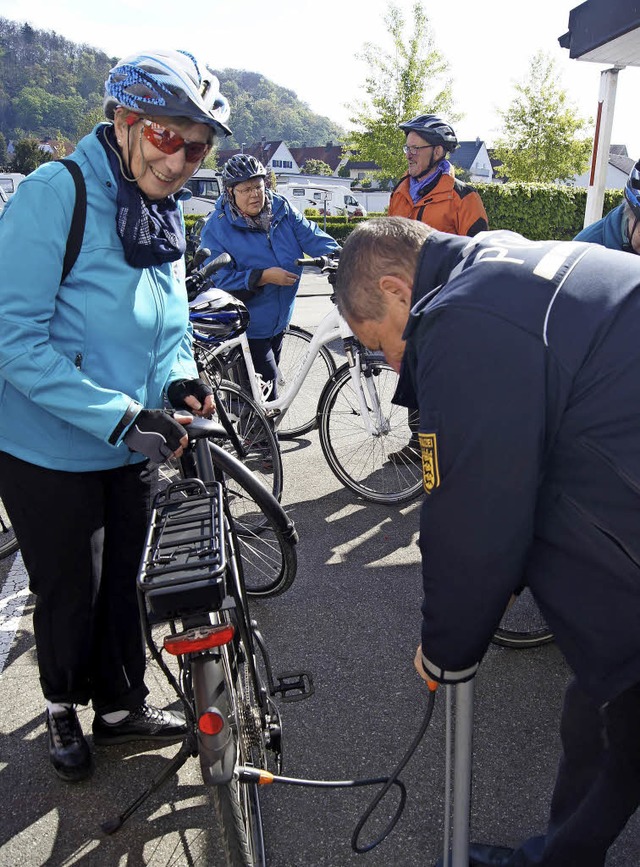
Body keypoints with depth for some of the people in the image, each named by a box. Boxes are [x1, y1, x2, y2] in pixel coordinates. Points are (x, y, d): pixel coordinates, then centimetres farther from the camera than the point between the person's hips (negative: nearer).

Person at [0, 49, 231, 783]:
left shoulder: (165, 214, 3)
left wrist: (178, 380, -11)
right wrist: (119, 416, -29)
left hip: (132, 450, 6)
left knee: (120, 582, 19)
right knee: (68, 593, 12)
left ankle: (122, 706, 41)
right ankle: (63, 707, 41)